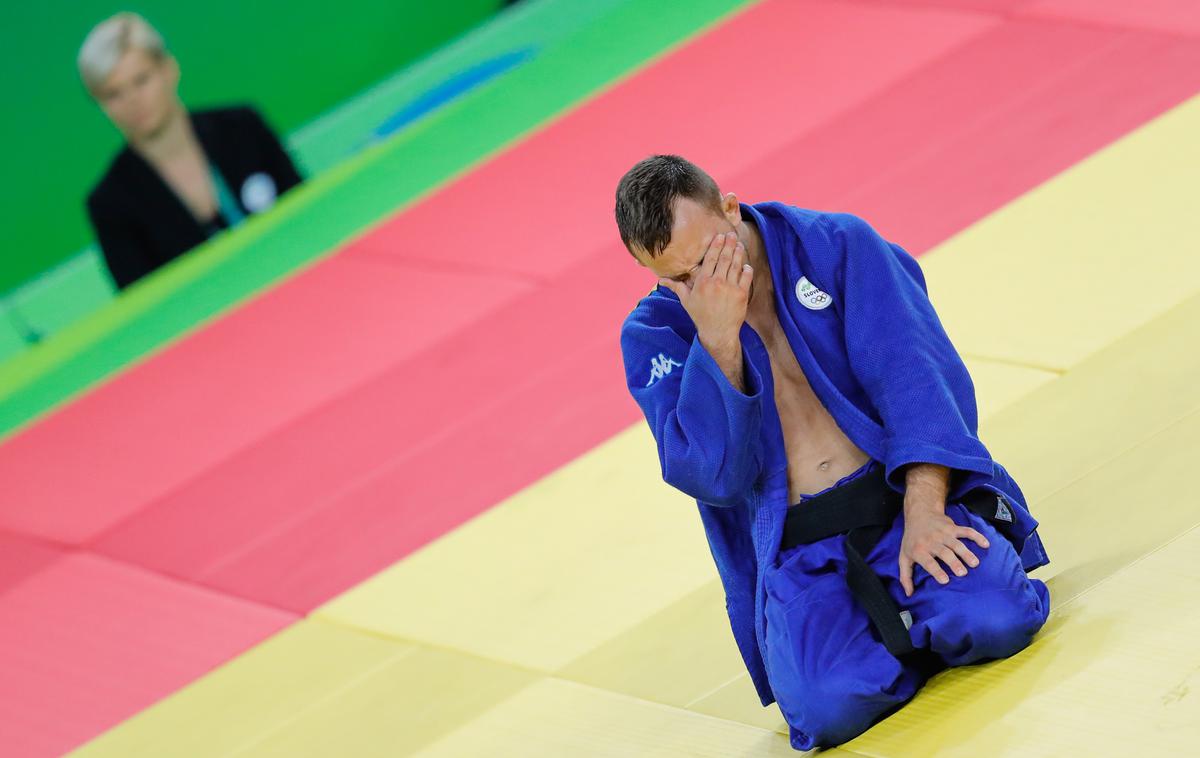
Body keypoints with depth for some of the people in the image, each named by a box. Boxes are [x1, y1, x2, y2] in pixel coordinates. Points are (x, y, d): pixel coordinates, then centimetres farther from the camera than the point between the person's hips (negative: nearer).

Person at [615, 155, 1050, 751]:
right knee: (826, 705, -30)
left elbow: (916, 374, -8)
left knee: (990, 615, -33)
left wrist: (923, 516, -20)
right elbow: (712, 474, -7)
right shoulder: (653, 336, 4)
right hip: (798, 554, 0)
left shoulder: (837, 248, 1)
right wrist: (717, 338, -16)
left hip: (903, 498, 0)